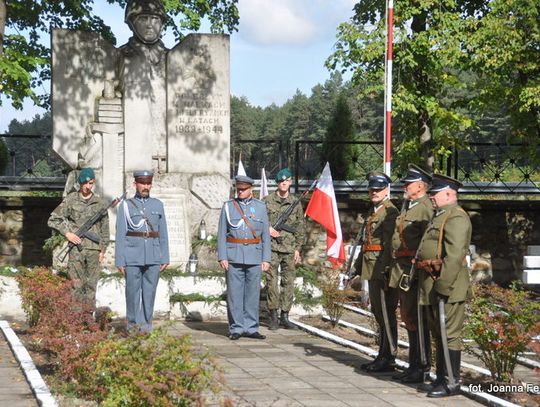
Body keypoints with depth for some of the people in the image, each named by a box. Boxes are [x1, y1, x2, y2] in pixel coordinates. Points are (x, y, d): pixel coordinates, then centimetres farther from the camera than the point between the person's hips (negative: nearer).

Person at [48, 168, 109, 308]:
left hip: (94, 249, 2)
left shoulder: (100, 203, 8)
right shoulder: (70, 200, 3)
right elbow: (53, 220, 4)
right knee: (76, 286, -4)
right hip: (76, 248, -2)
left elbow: (104, 228, 12)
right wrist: (67, 233, -6)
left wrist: (103, 250, 7)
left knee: (91, 285, 3)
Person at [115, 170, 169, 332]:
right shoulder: (126, 206, 2)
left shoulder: (158, 205, 10)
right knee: (133, 292, 1)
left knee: (149, 291, 3)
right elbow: (120, 235, 0)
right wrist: (120, 261, -5)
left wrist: (165, 258, 5)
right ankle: (133, 325, 10)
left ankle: (146, 324, 10)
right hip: (133, 257, -2)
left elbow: (163, 234, 11)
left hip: (153, 258, 2)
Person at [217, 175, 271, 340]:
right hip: (234, 256, -1)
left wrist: (266, 259, 1)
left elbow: (265, 234, 7)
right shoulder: (228, 206, 5)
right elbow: (221, 233, 3)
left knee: (253, 293, 3)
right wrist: (222, 257, -6)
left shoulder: (260, 207, 8)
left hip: (255, 257, 1)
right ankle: (236, 328, 6)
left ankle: (251, 328, 10)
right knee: (234, 294, -1)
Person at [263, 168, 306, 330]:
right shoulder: (267, 200, 3)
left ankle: (285, 317, 9)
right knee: (272, 281, -4)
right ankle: (273, 317, 1)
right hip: (272, 246, -2)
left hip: (290, 248, 2)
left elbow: (300, 227, 11)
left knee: (289, 282, 3)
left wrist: (298, 248, 5)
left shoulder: (296, 203, 9)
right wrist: (267, 228, -9)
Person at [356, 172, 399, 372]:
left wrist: (383, 269, -24)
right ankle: (382, 355, 23)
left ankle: (388, 359, -2)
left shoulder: (390, 212, -11)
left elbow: (389, 243, -19)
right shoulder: (372, 211, 19)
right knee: (378, 313, 15)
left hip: (383, 269, -10)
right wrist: (359, 265, 21)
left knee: (386, 313, -6)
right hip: (372, 270, 10)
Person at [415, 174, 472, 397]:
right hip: (431, 286, 10)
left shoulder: (456, 218, -14)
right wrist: (429, 286, 20)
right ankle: (441, 378, 22)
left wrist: (443, 286, -25)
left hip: (447, 286, -10)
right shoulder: (439, 217, 20)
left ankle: (452, 383, 0)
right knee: (438, 335, 15)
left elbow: (455, 256, -22)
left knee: (449, 335, -5)